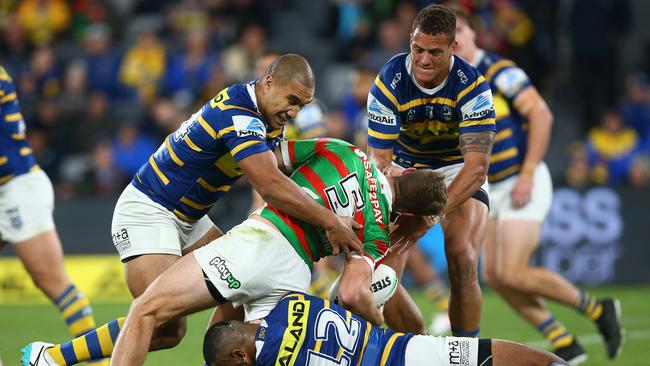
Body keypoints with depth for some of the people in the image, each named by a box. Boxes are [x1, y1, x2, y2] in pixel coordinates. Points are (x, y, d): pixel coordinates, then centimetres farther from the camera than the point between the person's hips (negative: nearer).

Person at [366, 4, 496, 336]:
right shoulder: (389, 81, -21)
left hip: (459, 172, -2)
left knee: (462, 262, -26)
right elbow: (378, 155, -19)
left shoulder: (472, 87, -26)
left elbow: (477, 165, -33)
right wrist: (388, 171, -45)